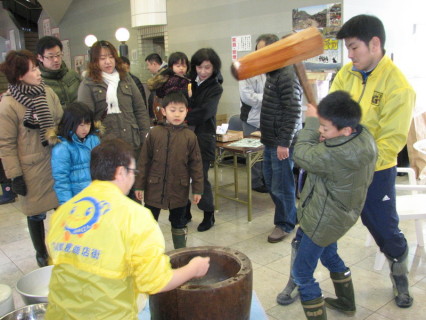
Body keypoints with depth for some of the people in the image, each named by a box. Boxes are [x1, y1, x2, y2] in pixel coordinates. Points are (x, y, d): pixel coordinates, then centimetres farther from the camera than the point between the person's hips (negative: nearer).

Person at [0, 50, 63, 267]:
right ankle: (41, 254, 36)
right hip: (32, 170, -4)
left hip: (56, 163, 4)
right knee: (36, 213, 13)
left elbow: (61, 122, 8)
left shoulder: (47, 92, -1)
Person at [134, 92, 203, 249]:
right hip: (154, 188, 0)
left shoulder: (190, 136, -6)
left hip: (179, 189, 0)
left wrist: (197, 189, -2)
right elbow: (144, 161, -1)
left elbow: (196, 164, -2)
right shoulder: (154, 133, -6)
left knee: (179, 223, 16)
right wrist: (139, 185, -1)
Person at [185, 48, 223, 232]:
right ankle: (184, 212, 26)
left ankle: (209, 215, 19)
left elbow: (204, 112, -16)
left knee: (200, 176, -1)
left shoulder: (215, 88, -4)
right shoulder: (189, 82, 8)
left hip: (203, 136, -4)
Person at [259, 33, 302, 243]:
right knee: (270, 182, 17)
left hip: (281, 143, -10)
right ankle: (291, 215, 34)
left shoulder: (287, 76, -16)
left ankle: (284, 224, 20)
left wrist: (284, 143, -20)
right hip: (270, 141, 10)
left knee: (281, 186, 2)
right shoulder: (272, 74, 14)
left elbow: (293, 112, -20)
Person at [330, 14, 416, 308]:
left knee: (385, 230, 13)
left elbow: (391, 142, -17)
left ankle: (400, 278, 44)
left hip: (374, 173, -3)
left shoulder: (399, 87, -16)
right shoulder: (347, 73, -1)